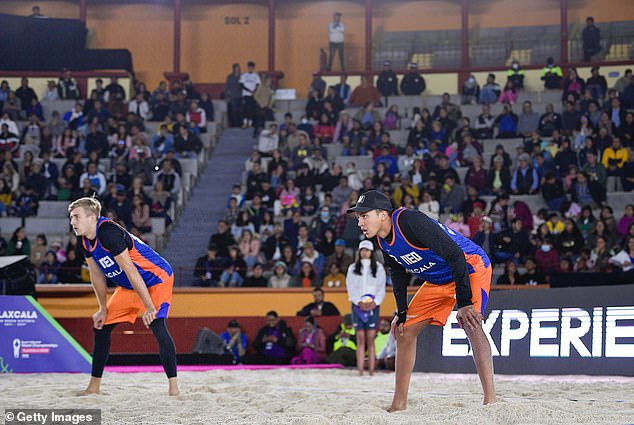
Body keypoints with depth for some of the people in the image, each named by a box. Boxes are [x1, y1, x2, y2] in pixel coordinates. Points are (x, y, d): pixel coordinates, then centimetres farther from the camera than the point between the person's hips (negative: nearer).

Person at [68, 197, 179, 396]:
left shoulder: (108, 232, -30)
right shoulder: (84, 239, -4)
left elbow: (130, 271, -30)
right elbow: (97, 275, 7)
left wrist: (149, 307, -29)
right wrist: (103, 309, 9)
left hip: (157, 278, -9)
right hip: (128, 286, 9)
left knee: (157, 325, -26)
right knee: (101, 326, 8)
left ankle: (173, 387, -22)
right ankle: (94, 386, 18)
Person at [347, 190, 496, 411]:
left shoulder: (411, 221, -32)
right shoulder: (383, 239, -5)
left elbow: (456, 255, -34)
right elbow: (399, 273, 13)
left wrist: (464, 303, -37)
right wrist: (401, 312, 8)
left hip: (470, 266, -9)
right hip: (438, 280, 9)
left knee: (469, 322, -32)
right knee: (404, 330, 6)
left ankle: (490, 400, -34)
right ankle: (399, 405, 15)